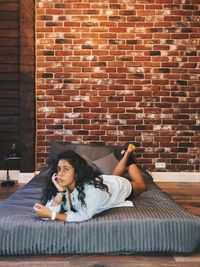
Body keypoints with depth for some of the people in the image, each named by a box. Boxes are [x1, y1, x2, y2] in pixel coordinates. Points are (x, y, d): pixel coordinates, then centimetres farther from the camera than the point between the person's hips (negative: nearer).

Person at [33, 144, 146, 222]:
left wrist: (52, 215, -56)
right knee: (116, 175, 40)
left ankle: (129, 154, 45)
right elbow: (49, 212, -37)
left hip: (120, 186, -4)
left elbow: (84, 216, -50)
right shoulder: (62, 185, -33)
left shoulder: (92, 187, -50)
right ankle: (126, 154, 54)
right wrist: (60, 192, -52)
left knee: (141, 185, 32)